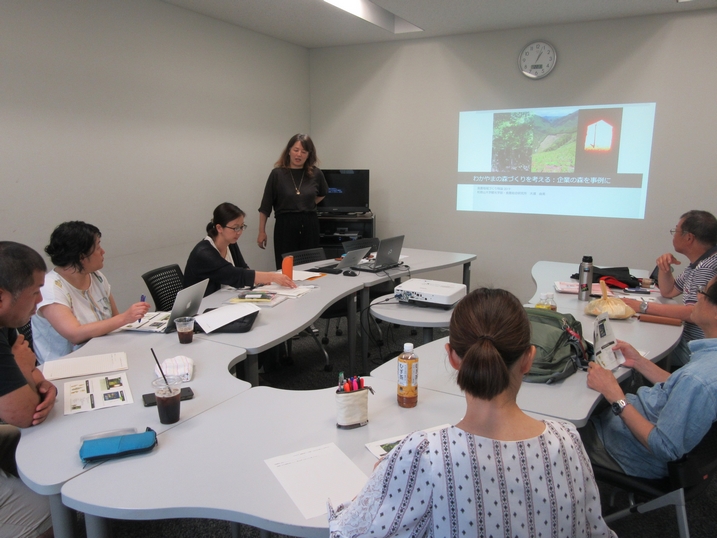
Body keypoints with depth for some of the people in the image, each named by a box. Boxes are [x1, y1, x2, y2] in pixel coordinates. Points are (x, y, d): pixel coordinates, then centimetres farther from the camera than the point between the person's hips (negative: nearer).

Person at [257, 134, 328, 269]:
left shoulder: (316, 174, 2)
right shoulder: (277, 174, -5)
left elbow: (322, 193, 24)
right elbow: (266, 205, 0)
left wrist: (308, 205, 10)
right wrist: (262, 231, 0)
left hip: (310, 225, 3)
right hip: (285, 226, -2)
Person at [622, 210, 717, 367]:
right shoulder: (697, 264, 10)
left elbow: (694, 313, -32)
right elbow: (668, 292, 20)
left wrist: (643, 307, -29)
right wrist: (664, 267, 1)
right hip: (687, 339, 9)